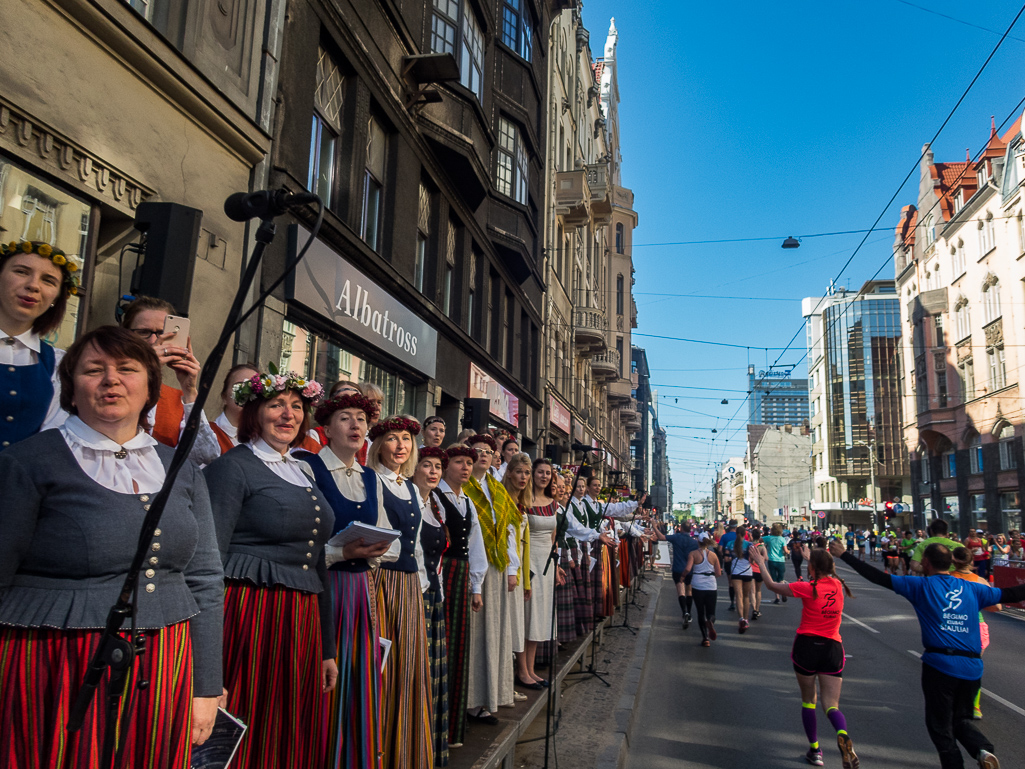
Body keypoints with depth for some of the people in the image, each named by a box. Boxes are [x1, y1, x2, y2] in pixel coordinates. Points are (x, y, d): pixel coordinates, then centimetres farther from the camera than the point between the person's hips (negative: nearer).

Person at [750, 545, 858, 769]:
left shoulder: (808, 588, -13)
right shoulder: (838, 585, 1)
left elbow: (772, 585, -4)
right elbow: (828, 574, 26)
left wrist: (761, 563, 8)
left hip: (807, 646, -3)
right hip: (832, 649, 3)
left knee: (808, 701, 16)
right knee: (831, 706, 4)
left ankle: (814, 750, 20)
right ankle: (843, 735, -27)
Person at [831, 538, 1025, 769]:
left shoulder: (922, 586, -2)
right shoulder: (972, 589, 7)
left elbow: (879, 577, -5)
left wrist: (843, 555, 0)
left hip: (940, 665, -4)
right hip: (972, 667, 4)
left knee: (941, 725, 12)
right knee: (961, 719, 22)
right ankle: (984, 750, -3)